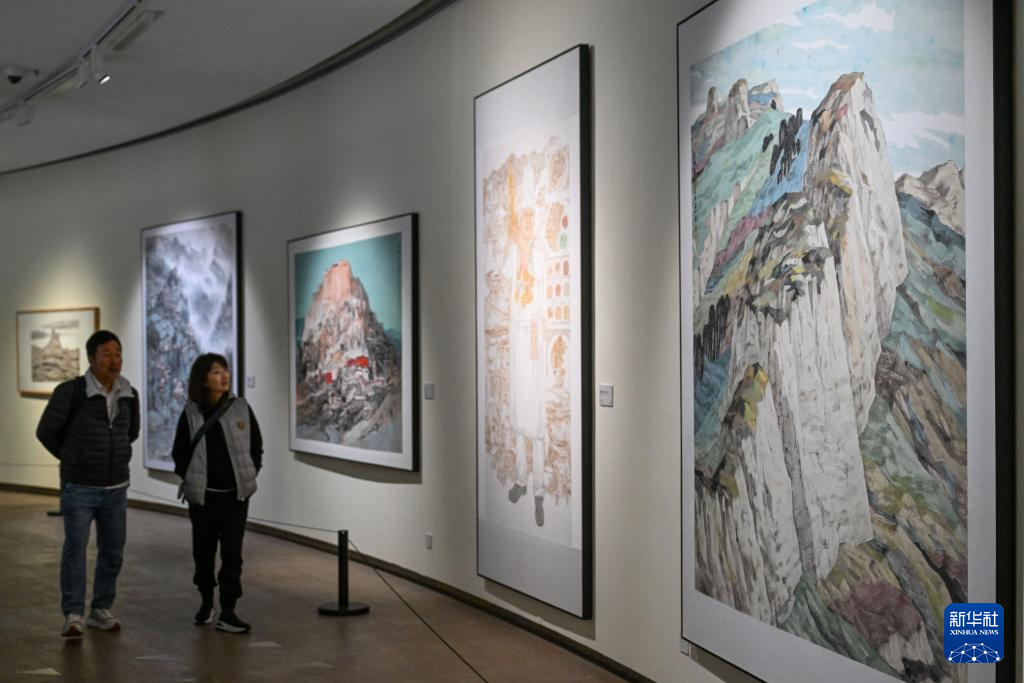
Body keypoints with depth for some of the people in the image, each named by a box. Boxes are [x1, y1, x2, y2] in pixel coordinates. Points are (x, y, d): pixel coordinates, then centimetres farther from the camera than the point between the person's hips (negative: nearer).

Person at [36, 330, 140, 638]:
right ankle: (73, 616, 3)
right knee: (75, 550, -5)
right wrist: (74, 458, 7)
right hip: (79, 488, -5)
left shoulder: (129, 395, 1)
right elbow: (46, 432, -5)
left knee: (113, 552, 8)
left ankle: (101, 610, 21)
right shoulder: (70, 392, -15)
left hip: (116, 489, 5)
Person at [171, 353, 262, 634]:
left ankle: (228, 612, 2)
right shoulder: (191, 414, -4)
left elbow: (256, 446, 8)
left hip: (236, 494, 0)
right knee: (204, 550, 11)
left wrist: (249, 474, 2)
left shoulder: (241, 408, 0)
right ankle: (206, 602, 32)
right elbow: (179, 453, 4)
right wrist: (191, 480, 0)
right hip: (203, 495, 0)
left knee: (232, 553, -2)